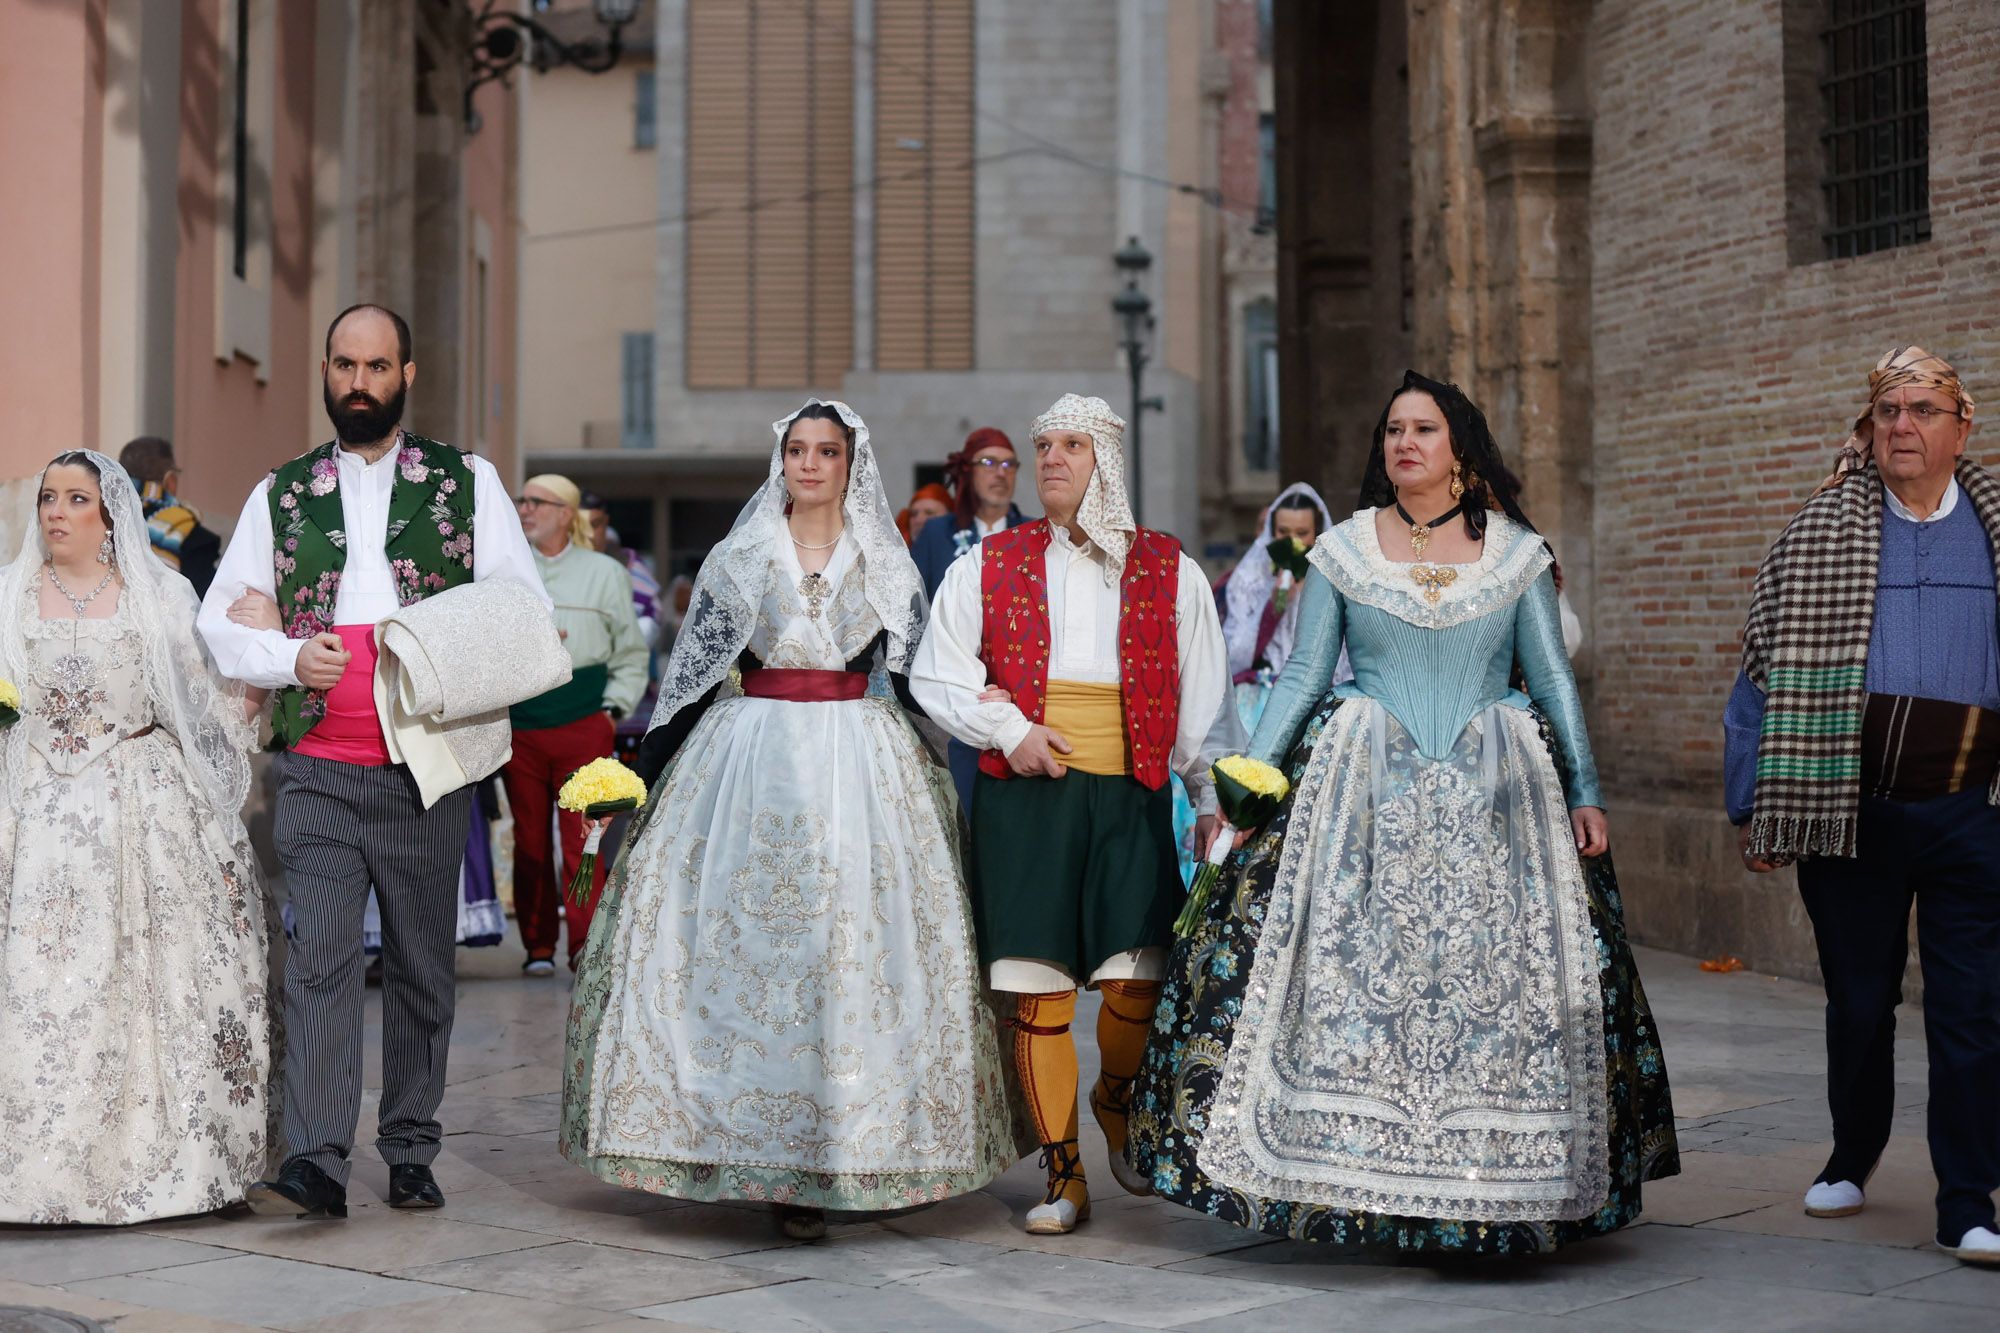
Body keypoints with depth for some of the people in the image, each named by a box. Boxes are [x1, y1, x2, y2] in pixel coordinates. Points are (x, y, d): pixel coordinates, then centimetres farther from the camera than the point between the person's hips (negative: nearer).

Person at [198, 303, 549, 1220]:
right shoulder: (282, 496, 12)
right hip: (319, 773, 0)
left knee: (421, 967, 6)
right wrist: (289, 658, -7)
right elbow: (218, 623, 12)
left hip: (428, 771, 0)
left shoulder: (467, 482, 9)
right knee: (321, 960, -10)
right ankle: (316, 1165, -12)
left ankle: (411, 1154, 17)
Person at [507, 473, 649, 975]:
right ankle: (538, 947, 12)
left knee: (581, 836, -9)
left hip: (583, 724, -2)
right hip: (519, 725, 2)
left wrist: (614, 709, 2)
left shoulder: (605, 572, 8)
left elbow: (630, 652, 11)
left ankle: (585, 945, -6)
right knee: (530, 838, 4)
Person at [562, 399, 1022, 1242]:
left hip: (860, 762, 0)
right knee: (750, 943, -6)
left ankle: (865, 1148, 3)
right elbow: (692, 670, 10)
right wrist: (646, 770, 7)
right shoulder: (737, 559, 9)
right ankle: (775, 1162, -3)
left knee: (860, 944, -5)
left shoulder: (886, 565, 10)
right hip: (752, 756, 0)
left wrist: (932, 784, 8)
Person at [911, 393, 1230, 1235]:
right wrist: (1008, 729, -4)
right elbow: (936, 675, 10)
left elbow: (1202, 699, 13)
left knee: (1136, 985, -7)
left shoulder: (1169, 573, 11)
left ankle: (1115, 1098, 27)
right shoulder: (989, 565, 11)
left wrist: (1215, 800, 6)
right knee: (1037, 992, -1)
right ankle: (1063, 1178, 11)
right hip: (1023, 795, 0)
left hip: (1130, 796, 0)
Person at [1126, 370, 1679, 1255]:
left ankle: (1498, 1188, 7)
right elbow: (1301, 678, 5)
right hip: (1363, 798, 0)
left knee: (1493, 977, -4)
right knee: (1352, 975, -8)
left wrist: (1585, 792, 3)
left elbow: (1554, 680, 9)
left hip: (1491, 800, 0)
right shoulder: (1341, 552, 7)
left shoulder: (1517, 553, 7)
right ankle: (1357, 1190, -2)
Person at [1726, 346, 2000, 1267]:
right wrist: (1754, 806, 1)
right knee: (1858, 1001, 13)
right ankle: (1851, 1161, 33)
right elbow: (1768, 667, 5)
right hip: (1853, 810, 0)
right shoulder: (1819, 534, 5)